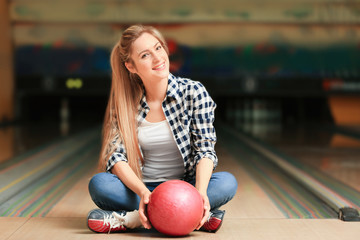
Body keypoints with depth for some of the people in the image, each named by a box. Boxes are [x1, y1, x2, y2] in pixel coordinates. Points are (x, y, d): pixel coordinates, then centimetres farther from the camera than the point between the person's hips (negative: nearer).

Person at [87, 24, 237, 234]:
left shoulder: (194, 92, -5)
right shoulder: (125, 102, -1)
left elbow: (204, 149, -10)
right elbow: (116, 155, -10)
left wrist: (200, 191, -31)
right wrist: (143, 192, -31)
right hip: (139, 187, 0)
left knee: (227, 182, -29)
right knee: (99, 183, -27)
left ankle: (131, 219, -33)